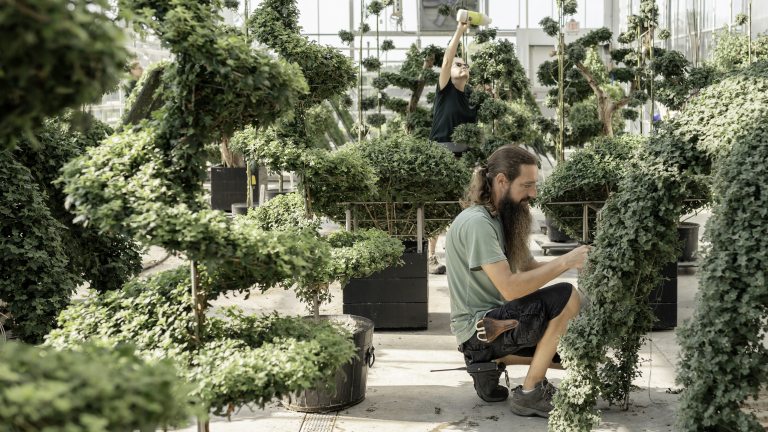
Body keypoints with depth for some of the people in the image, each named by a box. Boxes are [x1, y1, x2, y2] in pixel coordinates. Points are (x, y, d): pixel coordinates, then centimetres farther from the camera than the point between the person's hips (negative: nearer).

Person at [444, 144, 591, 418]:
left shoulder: (499, 218, 11)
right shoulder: (477, 222, -21)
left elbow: (528, 267, 9)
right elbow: (510, 288, -27)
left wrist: (570, 262, -6)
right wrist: (564, 262, -22)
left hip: (494, 321, 10)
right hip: (479, 329, -10)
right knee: (565, 297, -23)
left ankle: (490, 363, 11)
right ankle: (529, 395, -13)